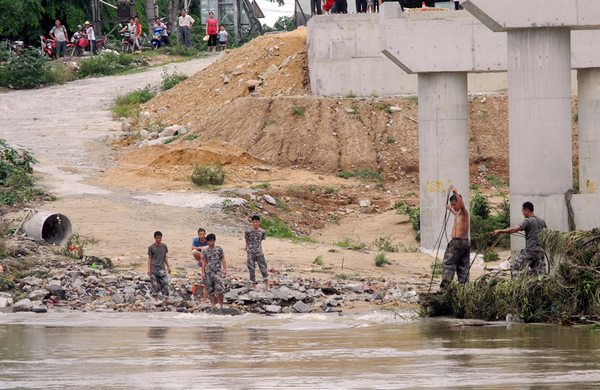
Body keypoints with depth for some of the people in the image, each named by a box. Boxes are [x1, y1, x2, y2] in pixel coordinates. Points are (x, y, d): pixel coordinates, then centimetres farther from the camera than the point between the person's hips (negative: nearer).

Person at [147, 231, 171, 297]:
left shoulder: (164, 246, 6)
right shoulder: (151, 247, -3)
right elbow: (150, 258, 0)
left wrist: (168, 266, 12)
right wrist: (149, 269, -6)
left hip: (162, 269, 2)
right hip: (154, 269, -2)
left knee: (165, 283, -7)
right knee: (155, 284, 0)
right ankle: (155, 297, 10)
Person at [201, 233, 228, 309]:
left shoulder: (219, 249, 4)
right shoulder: (205, 251, 6)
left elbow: (223, 260, 5)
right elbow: (204, 262, 9)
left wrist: (225, 270, -3)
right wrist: (203, 273, 3)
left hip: (218, 271, -2)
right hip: (209, 272, 2)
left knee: (219, 288, -14)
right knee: (211, 290, 4)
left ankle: (221, 305, -6)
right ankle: (213, 305, 11)